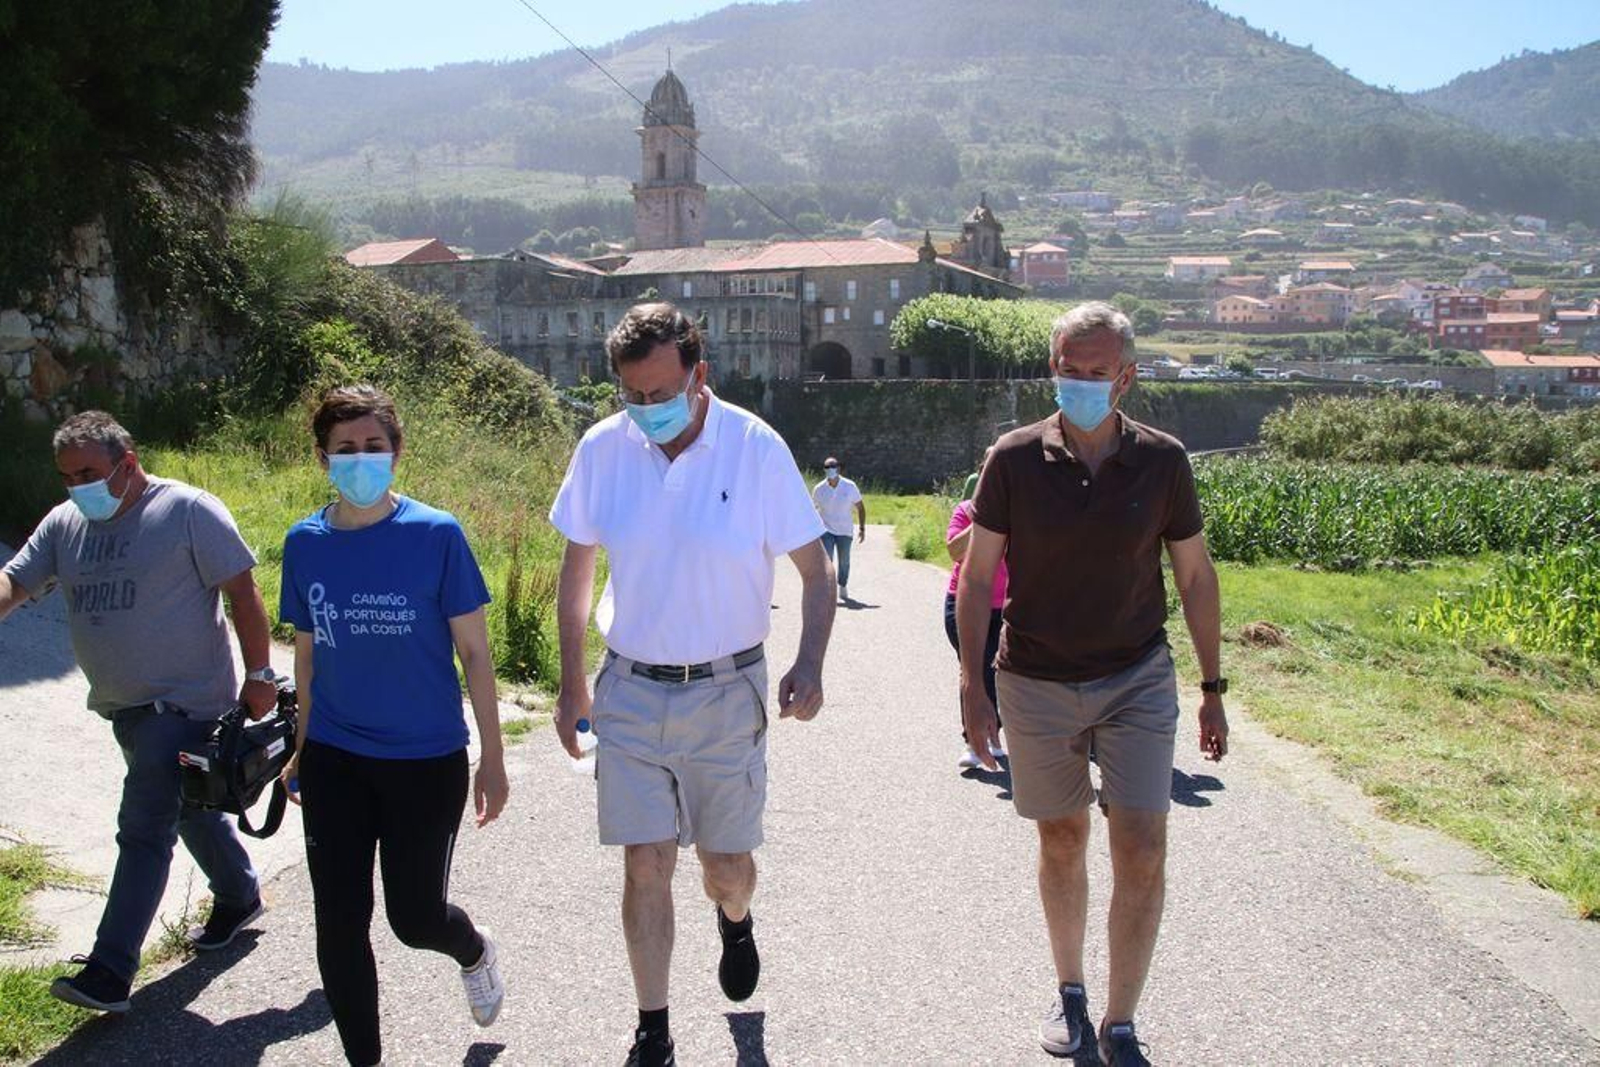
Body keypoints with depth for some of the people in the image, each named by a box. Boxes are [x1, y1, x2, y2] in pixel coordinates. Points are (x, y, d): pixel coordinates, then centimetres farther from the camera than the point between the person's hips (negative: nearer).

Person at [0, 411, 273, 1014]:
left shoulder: (188, 511, -13)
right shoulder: (64, 523, 6)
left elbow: (241, 591, -12)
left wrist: (259, 676, -13)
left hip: (182, 701, -7)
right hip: (122, 706, 7)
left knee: (143, 830, -9)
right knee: (188, 807, 22)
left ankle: (110, 973, -8)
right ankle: (239, 898, 42)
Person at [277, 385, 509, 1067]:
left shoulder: (436, 535, -10)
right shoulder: (305, 543, 1)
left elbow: (474, 652, -5)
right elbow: (306, 653, 12)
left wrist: (493, 759, -5)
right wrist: (301, 752, 17)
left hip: (427, 760, -3)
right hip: (334, 761, 3)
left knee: (416, 918, 6)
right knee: (338, 923, 4)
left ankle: (474, 951, 42)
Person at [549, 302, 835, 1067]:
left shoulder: (755, 447, -11)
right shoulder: (602, 449, -4)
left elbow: (815, 570, -5)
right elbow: (577, 571, 8)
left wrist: (809, 665, -20)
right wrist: (572, 684, 8)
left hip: (726, 692, -1)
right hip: (631, 689, 1)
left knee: (726, 865, 11)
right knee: (645, 866, 3)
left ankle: (735, 924, 48)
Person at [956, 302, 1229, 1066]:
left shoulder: (1161, 461, -4)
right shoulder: (1015, 459, -7)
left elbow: (1195, 576, 5)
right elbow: (977, 576, -2)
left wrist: (1213, 688, 5)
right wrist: (972, 683, -6)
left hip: (1137, 681, 0)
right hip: (1037, 685, 0)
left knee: (1142, 854, -7)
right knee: (1061, 841, 13)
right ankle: (1069, 991, 34)